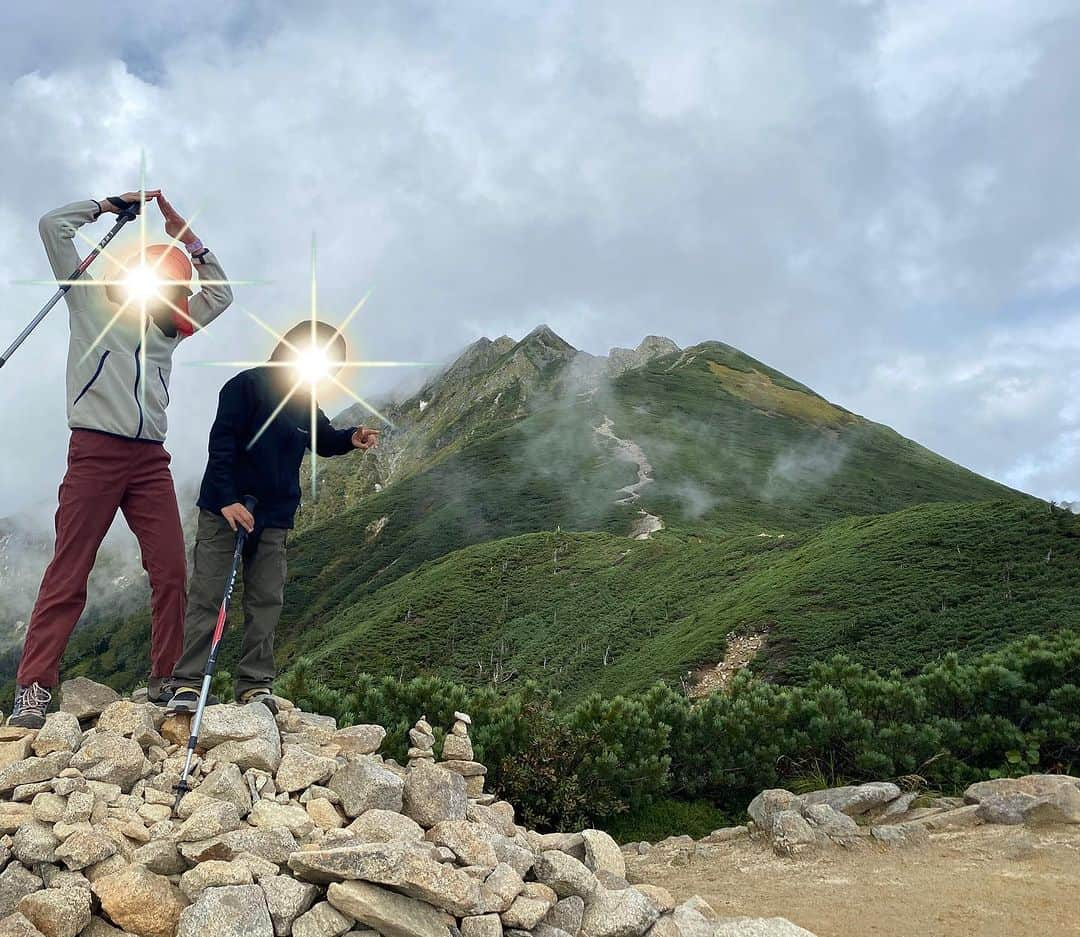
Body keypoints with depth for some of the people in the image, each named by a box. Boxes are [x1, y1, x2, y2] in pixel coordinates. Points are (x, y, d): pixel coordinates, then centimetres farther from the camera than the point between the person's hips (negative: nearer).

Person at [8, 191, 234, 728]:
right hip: (94, 452, -4)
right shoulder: (90, 302, 11)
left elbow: (221, 293, 29)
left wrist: (184, 235, 26)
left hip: (151, 461, 5)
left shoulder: (167, 329, 24)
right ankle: (32, 689, -3)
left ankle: (165, 682, 2)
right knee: (68, 576, -7)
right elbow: (53, 226, 7)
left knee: (171, 572, -5)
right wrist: (113, 205, 16)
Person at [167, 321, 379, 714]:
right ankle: (188, 683, 1)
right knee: (207, 597, -4)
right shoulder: (247, 385, -8)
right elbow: (221, 445, -14)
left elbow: (322, 439, 27)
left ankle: (255, 683, 7)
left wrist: (351, 439, 4)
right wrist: (227, 500, -23)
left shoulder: (305, 402, 12)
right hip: (224, 510, -6)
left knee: (266, 601, 2)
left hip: (274, 519, 6)